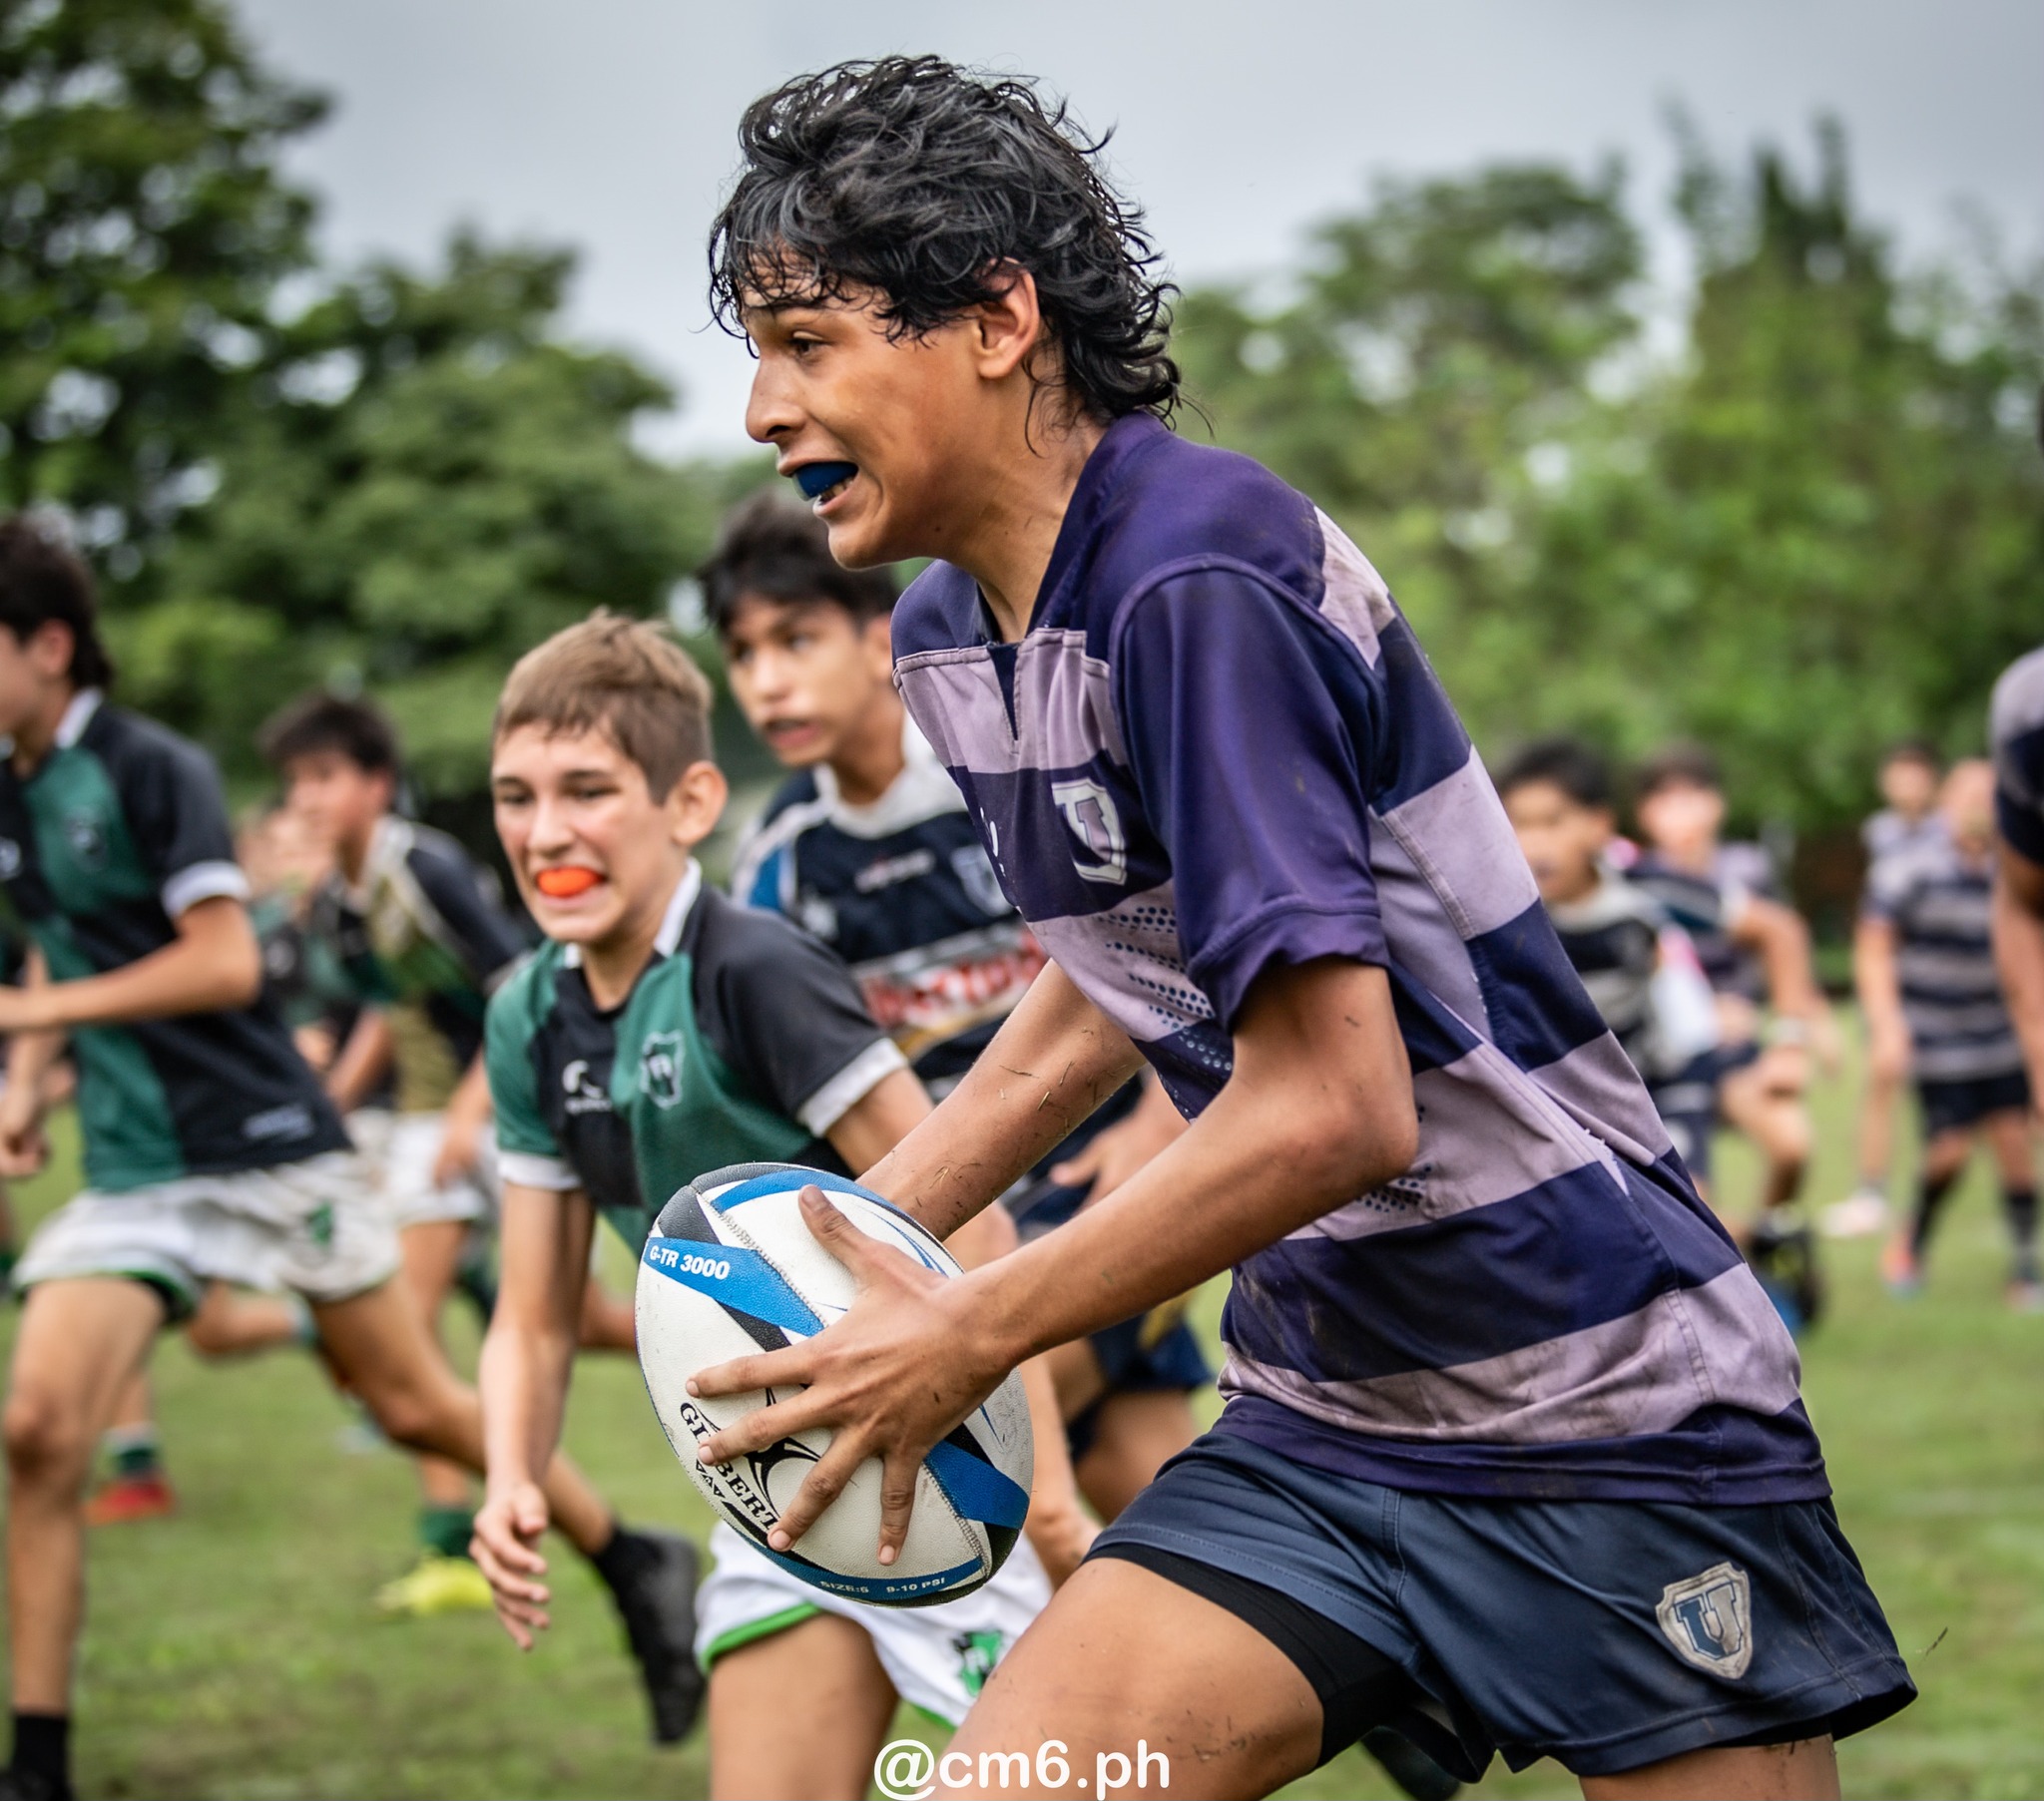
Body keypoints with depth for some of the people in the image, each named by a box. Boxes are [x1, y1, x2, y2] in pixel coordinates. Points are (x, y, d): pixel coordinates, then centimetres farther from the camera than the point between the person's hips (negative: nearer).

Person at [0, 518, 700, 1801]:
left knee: (415, 1406, 4)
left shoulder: (153, 771, -13)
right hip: (127, 1168, 6)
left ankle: (635, 1564, 27)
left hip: (263, 1145, -6)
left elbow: (224, 963, -20)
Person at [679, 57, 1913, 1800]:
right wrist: (848, 1240, 16)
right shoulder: (948, 632, 6)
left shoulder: (1201, 579, -21)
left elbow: (1332, 1111, -25)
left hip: (1609, 1423, -7)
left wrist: (965, 1341, -14)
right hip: (1321, 1428, 7)